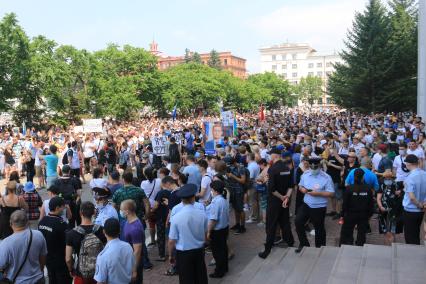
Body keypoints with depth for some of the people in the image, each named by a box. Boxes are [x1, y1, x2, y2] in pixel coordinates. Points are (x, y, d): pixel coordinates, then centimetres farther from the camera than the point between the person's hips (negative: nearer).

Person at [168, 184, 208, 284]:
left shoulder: (176, 217, -20)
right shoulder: (202, 214, -12)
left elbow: (171, 241, -13)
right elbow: (206, 234, 4)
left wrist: (170, 255, 3)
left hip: (183, 253, -3)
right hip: (199, 251, 3)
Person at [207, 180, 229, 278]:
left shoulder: (215, 202, -25)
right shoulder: (224, 201, 3)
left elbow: (213, 219, -25)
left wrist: (209, 232, -16)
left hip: (217, 231, -9)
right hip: (225, 228, 9)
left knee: (217, 251, 6)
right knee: (223, 248, 21)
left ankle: (219, 272, 18)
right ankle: (224, 268, 37)